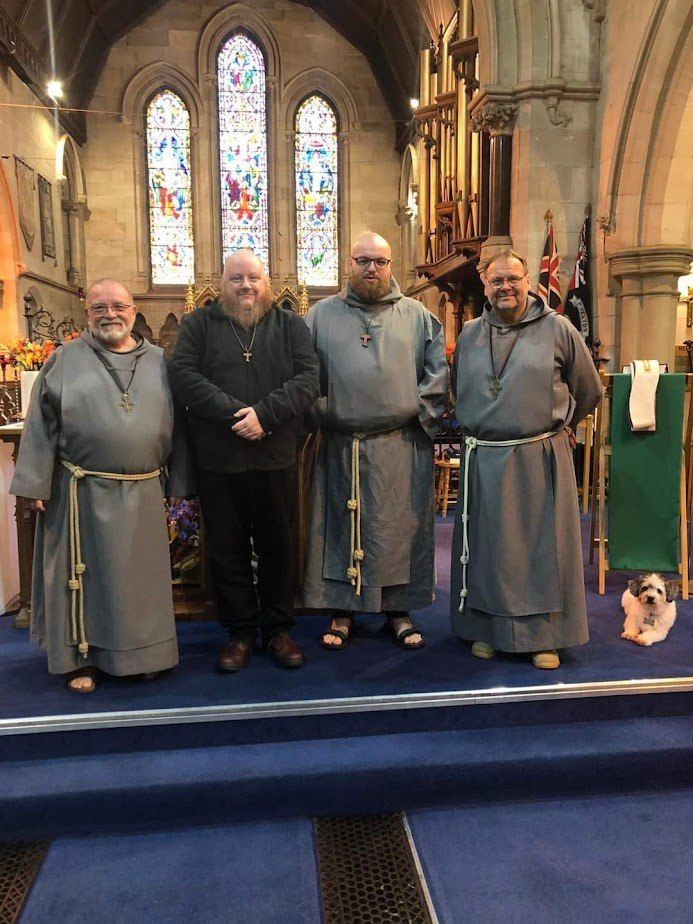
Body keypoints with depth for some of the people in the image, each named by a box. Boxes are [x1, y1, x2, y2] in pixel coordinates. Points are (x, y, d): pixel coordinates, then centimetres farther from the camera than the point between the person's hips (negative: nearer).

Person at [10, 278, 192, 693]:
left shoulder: (159, 362, 8)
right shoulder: (65, 360, 3)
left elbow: (174, 424, 8)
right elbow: (42, 425, 0)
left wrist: (179, 484, 5)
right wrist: (38, 484, -5)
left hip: (143, 494, 2)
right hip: (83, 492, -1)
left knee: (139, 574, 11)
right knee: (82, 572, 7)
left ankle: (142, 652, 28)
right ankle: (82, 658, 22)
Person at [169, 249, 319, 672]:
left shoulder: (290, 325, 9)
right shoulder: (199, 324, 8)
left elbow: (308, 378, -4)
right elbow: (184, 375, -6)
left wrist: (264, 413, -18)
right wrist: (234, 414, -17)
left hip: (277, 459, 0)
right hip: (218, 460, 0)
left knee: (277, 546, 9)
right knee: (228, 550, 8)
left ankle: (279, 628, 24)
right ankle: (241, 632, 22)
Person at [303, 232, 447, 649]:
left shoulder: (417, 316, 8)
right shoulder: (322, 315, 8)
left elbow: (437, 370, 5)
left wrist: (424, 413, -4)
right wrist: (320, 412, -3)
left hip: (401, 446, 0)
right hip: (341, 446, 0)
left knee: (400, 526, 6)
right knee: (343, 526, 7)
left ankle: (399, 609, 21)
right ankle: (343, 611, 20)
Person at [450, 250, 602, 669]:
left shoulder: (557, 329, -1)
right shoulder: (470, 334, 8)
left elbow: (589, 390, 10)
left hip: (540, 457, -2)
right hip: (483, 460, 3)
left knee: (543, 546, 5)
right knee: (488, 547, 10)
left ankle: (545, 635, 18)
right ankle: (488, 629, 24)